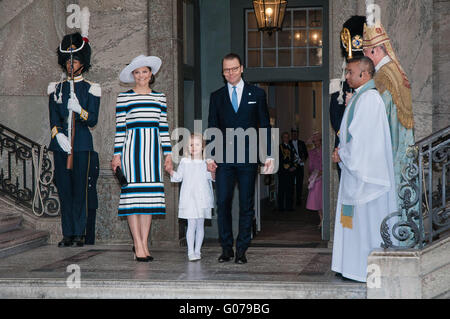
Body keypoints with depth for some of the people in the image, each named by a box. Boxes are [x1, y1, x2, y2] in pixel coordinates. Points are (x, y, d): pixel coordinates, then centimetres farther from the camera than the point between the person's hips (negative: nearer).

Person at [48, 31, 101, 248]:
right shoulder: (56, 88, 12)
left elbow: (93, 120, -3)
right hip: (61, 142, 3)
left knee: (79, 187, -4)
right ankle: (67, 234, 7)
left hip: (82, 143, -2)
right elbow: (53, 119, 5)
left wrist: (80, 110, -22)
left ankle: (79, 234, 1)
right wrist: (58, 135, -14)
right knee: (64, 188, 2)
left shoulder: (91, 89, 4)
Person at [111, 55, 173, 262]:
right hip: (132, 146, -4)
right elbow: (120, 128, 2)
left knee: (150, 195, 3)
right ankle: (138, 246, -4)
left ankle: (143, 243, 10)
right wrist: (117, 155, -3)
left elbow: (164, 127, 14)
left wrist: (168, 154, 10)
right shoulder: (124, 97, 3)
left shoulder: (159, 97, 13)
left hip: (152, 148, 4)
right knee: (134, 193, -7)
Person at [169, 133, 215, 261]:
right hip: (189, 198, -1)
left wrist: (213, 173, -16)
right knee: (191, 224, -7)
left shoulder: (207, 162, 5)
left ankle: (197, 251, 15)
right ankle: (191, 252, -5)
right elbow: (178, 177, 9)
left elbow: (212, 177, 5)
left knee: (200, 225, 7)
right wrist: (171, 171, -7)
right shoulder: (184, 162, 5)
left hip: (202, 198, 1)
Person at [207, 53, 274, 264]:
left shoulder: (257, 94, 7)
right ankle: (226, 248, 7)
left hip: (248, 157, -1)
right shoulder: (216, 97, 11)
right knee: (222, 203, -3)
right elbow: (212, 128, 10)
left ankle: (241, 250, 9)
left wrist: (269, 155, 0)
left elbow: (265, 126, 7)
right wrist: (210, 156, 0)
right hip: (224, 158, 1)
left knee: (246, 205, 2)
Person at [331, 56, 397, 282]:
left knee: (365, 219, -5)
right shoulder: (361, 97, 16)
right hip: (356, 169, 10)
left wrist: (342, 155, -9)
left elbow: (361, 139, -21)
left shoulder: (369, 98, -16)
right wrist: (343, 150, 5)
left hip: (365, 171, -10)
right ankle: (355, 266, 18)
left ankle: (367, 270, 2)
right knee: (355, 219, 12)